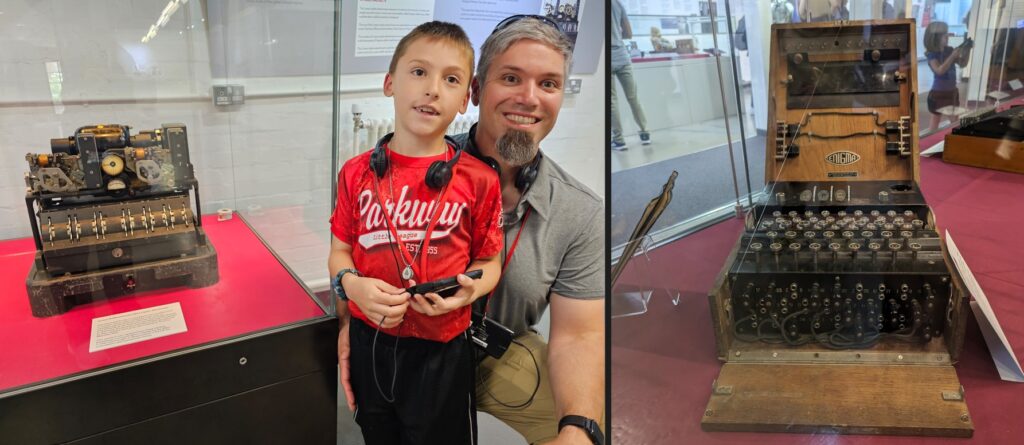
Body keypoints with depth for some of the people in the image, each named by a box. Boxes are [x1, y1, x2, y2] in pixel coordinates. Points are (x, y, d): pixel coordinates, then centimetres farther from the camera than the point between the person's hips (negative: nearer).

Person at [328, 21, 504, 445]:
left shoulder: (478, 180, -10)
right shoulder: (356, 173, -2)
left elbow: (489, 262, -1)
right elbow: (340, 252, 6)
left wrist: (468, 289, -21)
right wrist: (351, 283, -15)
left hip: (440, 353, -3)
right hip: (369, 343, 3)